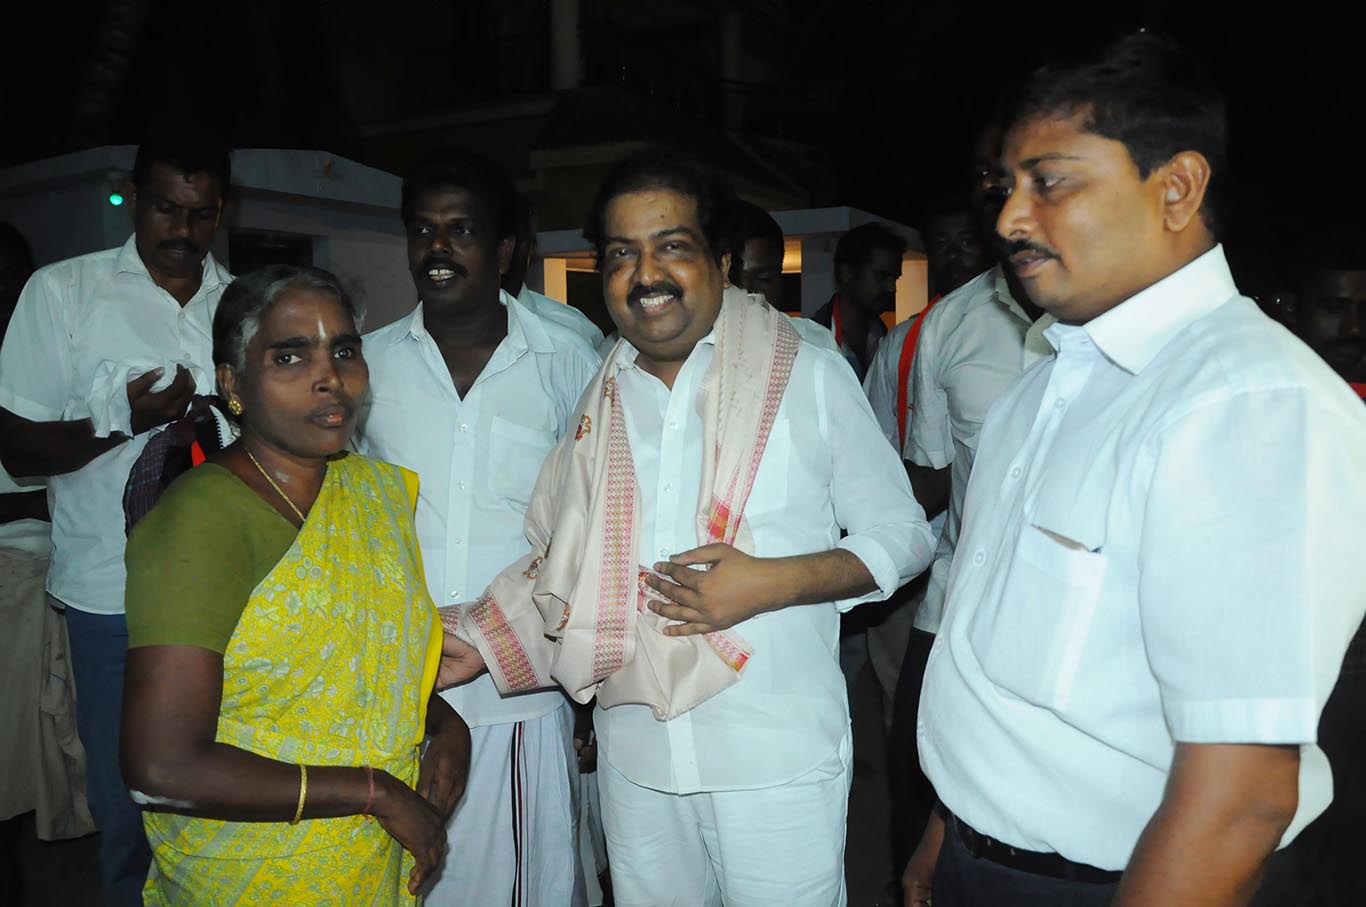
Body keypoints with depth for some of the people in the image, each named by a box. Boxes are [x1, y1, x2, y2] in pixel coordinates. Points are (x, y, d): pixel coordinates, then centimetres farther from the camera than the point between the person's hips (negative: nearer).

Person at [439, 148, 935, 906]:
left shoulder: (810, 376, -6)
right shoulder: (600, 400, 6)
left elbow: (901, 534, -4)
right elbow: (560, 555, 15)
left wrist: (775, 581, -18)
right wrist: (480, 640, 4)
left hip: (777, 758, -3)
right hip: (634, 753, 4)